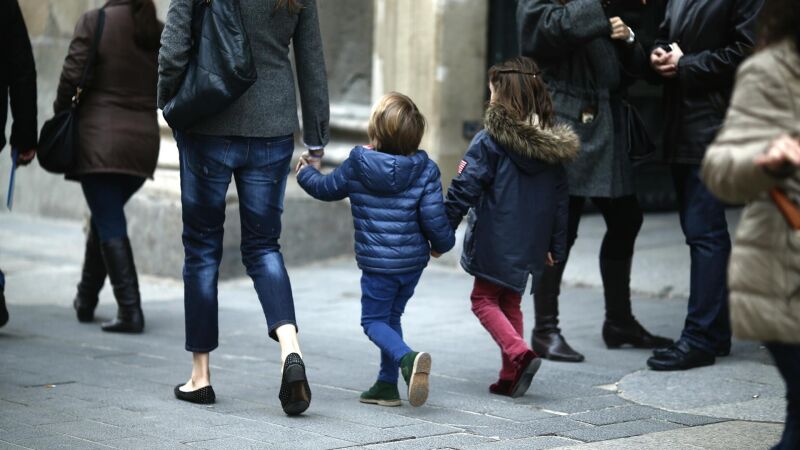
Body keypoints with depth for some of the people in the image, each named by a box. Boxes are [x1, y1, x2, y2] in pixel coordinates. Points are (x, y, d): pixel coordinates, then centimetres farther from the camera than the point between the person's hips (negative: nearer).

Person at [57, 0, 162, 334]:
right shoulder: (161, 33, 5)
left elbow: (73, 75, -9)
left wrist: (61, 112, 5)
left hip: (100, 139, -5)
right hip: (144, 140, 5)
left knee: (110, 227, -3)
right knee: (106, 218, 22)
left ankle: (130, 311, -11)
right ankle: (86, 300, 30)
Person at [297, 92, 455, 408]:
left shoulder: (356, 167, -7)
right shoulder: (425, 170, -8)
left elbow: (326, 188, 12)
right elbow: (434, 217, -9)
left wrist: (305, 173, 34)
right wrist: (443, 243, 12)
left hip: (377, 263, -3)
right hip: (414, 260, 3)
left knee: (374, 321, 6)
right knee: (391, 317, 20)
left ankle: (407, 358, -23)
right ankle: (387, 385, 19)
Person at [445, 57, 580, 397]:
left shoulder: (491, 140, -14)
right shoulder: (552, 145, 4)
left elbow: (464, 190, -15)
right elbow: (560, 199, 10)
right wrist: (556, 246, 19)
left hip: (495, 242, -6)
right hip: (530, 245, 6)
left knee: (484, 300, 8)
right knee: (510, 303, 19)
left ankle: (518, 352, -14)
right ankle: (510, 377, 16)